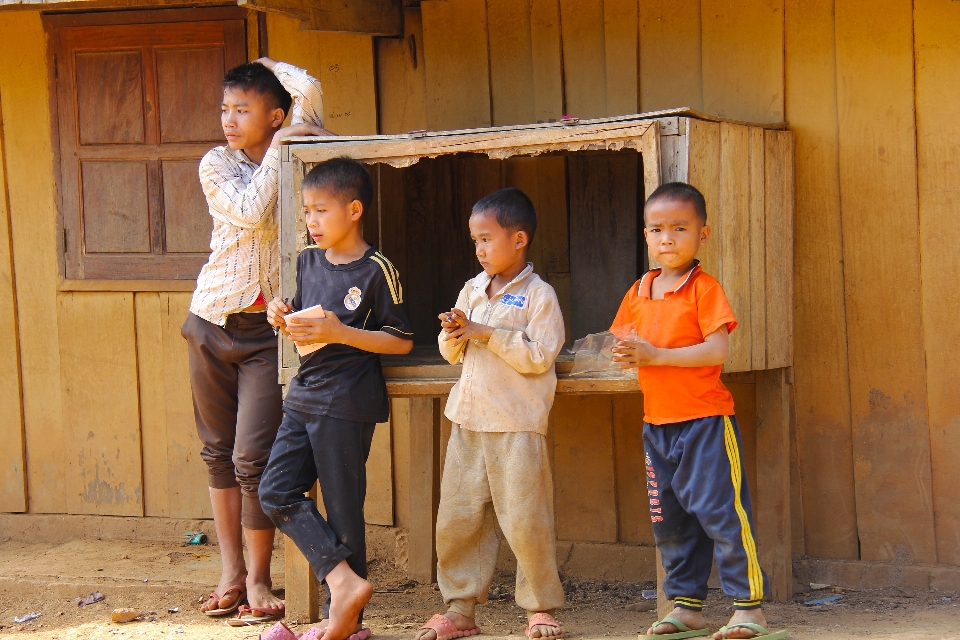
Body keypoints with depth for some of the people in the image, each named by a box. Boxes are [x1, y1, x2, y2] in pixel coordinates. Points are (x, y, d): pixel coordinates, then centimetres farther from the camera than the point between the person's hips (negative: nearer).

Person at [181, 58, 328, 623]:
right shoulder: (217, 164, 1)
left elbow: (308, 89, -14)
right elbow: (252, 214, -17)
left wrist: (270, 66, -1)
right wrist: (277, 152, -11)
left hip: (269, 329, -2)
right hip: (213, 323, 2)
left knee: (254, 458, -8)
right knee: (219, 452, 9)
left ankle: (259, 578, 4)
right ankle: (231, 574, 18)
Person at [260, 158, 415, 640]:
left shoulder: (376, 271, -11)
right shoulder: (308, 261, 11)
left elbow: (402, 341, -11)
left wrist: (339, 333, -19)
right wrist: (284, 317, -1)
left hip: (347, 403, -8)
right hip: (304, 396, 8)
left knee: (342, 507, -1)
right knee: (276, 493, 0)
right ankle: (344, 579, 0)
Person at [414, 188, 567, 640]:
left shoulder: (539, 294, -5)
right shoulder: (472, 290, 13)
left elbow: (539, 356, -13)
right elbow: (451, 354, 16)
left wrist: (488, 333, -15)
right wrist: (454, 335, -6)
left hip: (518, 425, -6)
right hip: (468, 420, 6)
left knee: (525, 522, -4)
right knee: (456, 519, 6)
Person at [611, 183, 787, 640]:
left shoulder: (704, 289, -9)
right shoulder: (638, 293, 11)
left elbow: (716, 350, -18)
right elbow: (623, 344, 15)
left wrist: (656, 355, -22)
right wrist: (627, 356, -10)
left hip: (705, 421, -7)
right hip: (657, 424, 7)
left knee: (719, 510, -8)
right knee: (669, 521, 12)